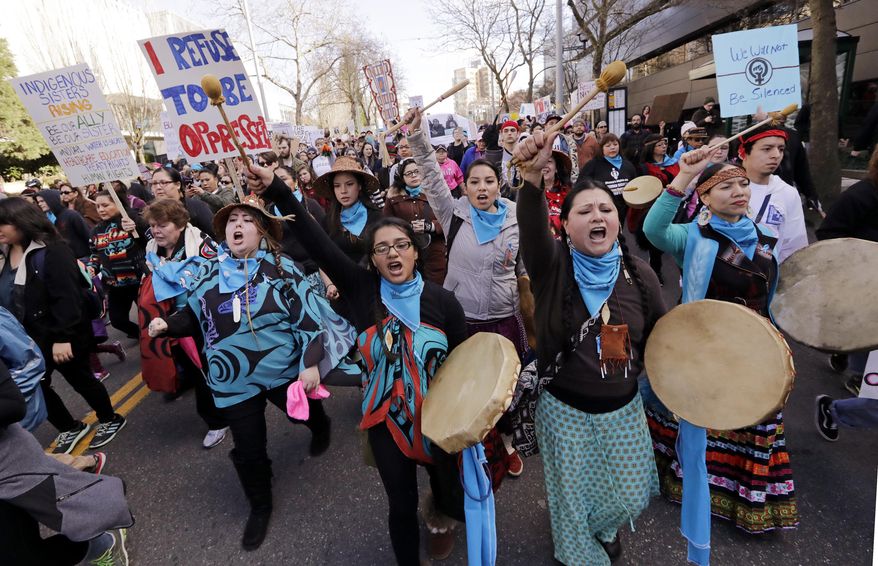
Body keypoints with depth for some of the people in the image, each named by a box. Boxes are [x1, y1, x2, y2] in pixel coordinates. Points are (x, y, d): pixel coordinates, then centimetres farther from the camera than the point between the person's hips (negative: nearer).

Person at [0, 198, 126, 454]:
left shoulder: (51, 251, -18)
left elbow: (66, 298, -24)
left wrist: (63, 337, -27)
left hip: (62, 337, -7)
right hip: (29, 339, 7)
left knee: (80, 379, 8)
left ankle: (110, 420, 31)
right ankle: (70, 428, 34)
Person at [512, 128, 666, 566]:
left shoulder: (639, 275, -9)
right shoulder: (553, 263, -18)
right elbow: (531, 227, -40)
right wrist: (533, 178, -57)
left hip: (622, 409, 3)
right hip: (565, 410, -2)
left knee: (628, 495, 23)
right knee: (573, 496, 20)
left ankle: (605, 527, 61)